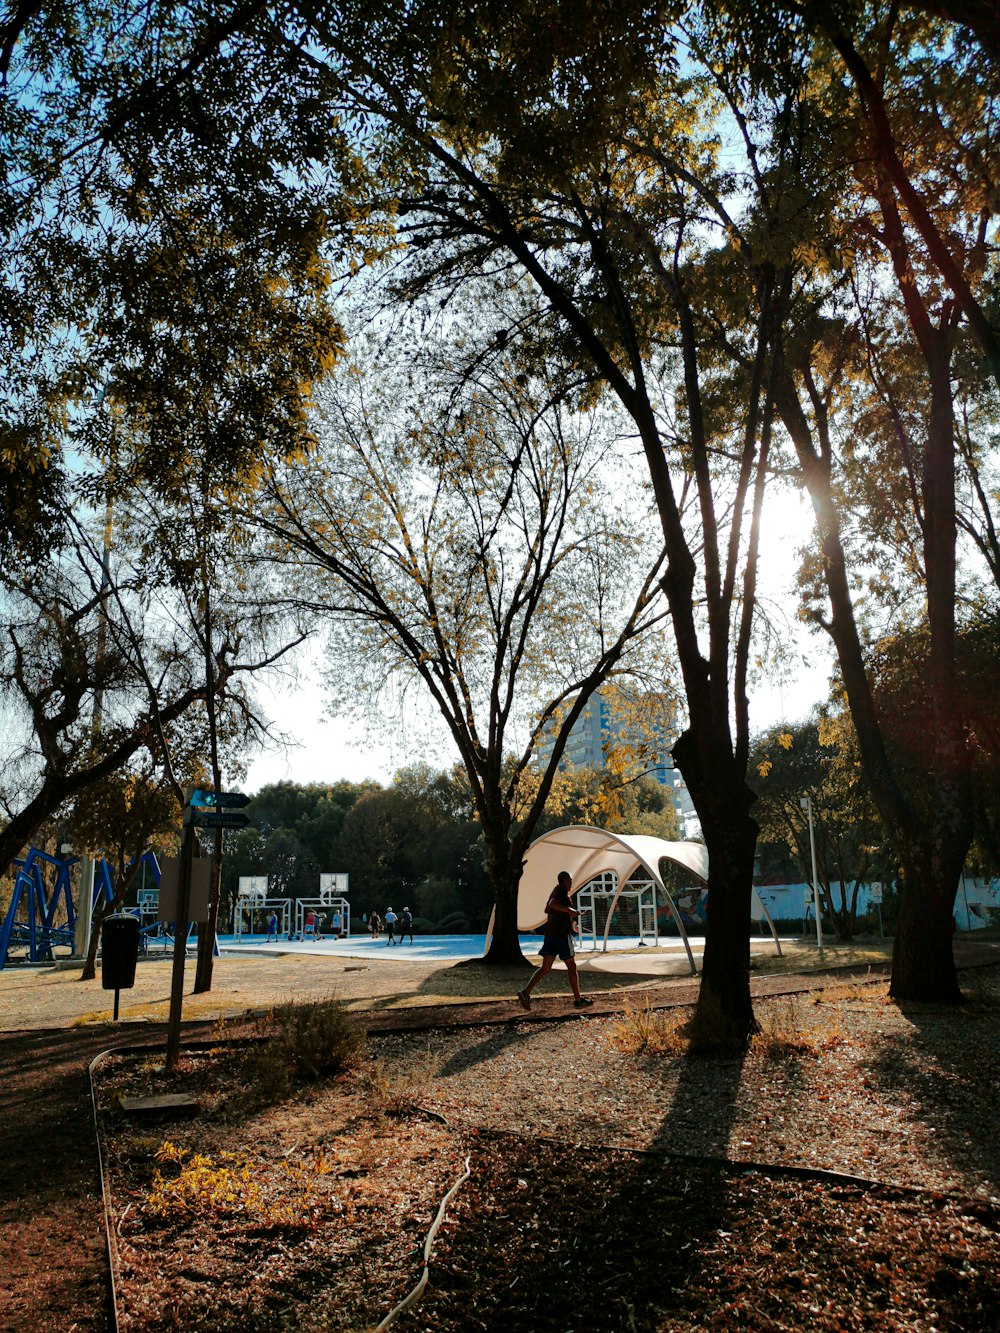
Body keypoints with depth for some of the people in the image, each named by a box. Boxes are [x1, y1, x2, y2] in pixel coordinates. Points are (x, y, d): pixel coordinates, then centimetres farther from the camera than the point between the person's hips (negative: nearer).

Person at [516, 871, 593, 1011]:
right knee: (572, 967, 4)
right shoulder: (562, 890, -8)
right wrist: (569, 910, -23)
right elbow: (552, 904, -26)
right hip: (562, 934, -8)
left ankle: (526, 992, -12)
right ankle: (578, 1000, 10)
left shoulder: (555, 891, 19)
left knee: (545, 968, 3)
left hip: (549, 933, 8)